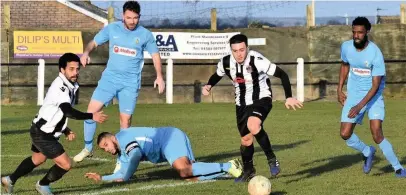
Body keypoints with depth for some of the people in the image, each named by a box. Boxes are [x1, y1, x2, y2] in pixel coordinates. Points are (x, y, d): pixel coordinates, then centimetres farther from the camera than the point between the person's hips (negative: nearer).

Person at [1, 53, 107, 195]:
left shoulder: (69, 86, 5)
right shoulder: (60, 87, -27)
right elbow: (68, 111, -40)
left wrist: (66, 130, 8)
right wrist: (92, 116, -40)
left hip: (44, 132, 11)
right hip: (42, 135, -11)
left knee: (37, 160, 32)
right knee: (65, 165, -10)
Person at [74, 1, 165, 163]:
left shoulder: (145, 34, -2)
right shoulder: (111, 29, -2)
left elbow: (155, 54, 9)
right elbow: (95, 42, 2)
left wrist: (159, 76, -1)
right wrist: (86, 52, -20)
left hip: (130, 82, -1)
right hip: (110, 77, 1)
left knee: (125, 119, 1)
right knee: (92, 110, -8)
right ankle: (88, 148, 6)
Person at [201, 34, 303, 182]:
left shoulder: (257, 61, -27)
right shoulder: (225, 62, -12)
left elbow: (282, 74, -23)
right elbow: (217, 75, 12)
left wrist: (289, 97, -30)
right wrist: (209, 86, -9)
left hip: (261, 99, -5)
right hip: (242, 103, 5)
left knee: (253, 126, -34)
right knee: (245, 139, 12)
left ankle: (271, 159, -17)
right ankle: (248, 171, 37)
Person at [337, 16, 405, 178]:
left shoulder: (375, 54, -23)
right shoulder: (346, 47, -6)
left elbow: (375, 86, -22)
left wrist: (360, 106, -28)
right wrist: (339, 89, 13)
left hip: (373, 95, -5)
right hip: (353, 95, 5)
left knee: (377, 135, -20)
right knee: (345, 134, -2)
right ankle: (368, 152, 28)